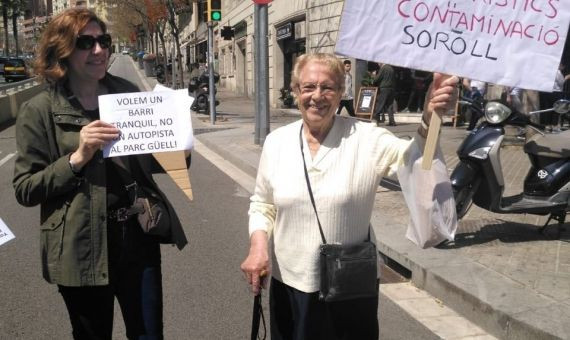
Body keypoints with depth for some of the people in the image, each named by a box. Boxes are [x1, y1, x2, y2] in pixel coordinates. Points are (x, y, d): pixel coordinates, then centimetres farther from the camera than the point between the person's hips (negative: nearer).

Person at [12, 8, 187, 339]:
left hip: (139, 238, 3)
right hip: (82, 249, -2)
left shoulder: (127, 93, 5)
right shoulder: (40, 110, -6)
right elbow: (25, 190, -7)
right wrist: (77, 157, -21)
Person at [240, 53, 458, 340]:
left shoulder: (366, 138, -10)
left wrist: (430, 118, -45)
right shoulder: (276, 141, -1)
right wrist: (258, 245, -10)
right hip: (289, 285, 2)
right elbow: (261, 203, 7)